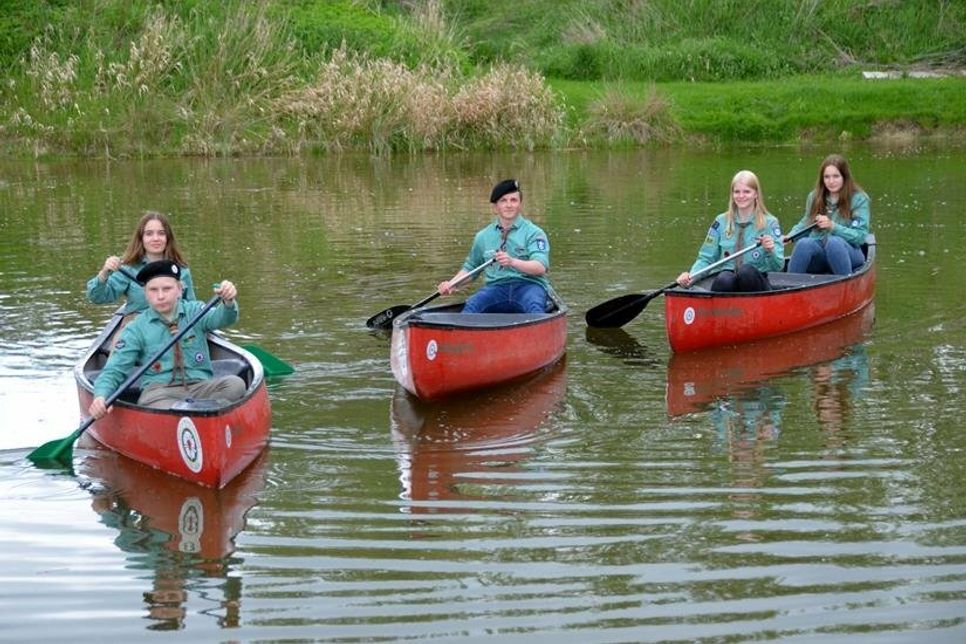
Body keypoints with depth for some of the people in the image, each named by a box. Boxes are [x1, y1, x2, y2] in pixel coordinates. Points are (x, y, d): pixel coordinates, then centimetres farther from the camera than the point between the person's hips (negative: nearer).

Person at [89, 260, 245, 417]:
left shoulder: (194, 311, 11)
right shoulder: (136, 329, 6)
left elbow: (219, 318, -10)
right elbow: (113, 371, 1)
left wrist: (228, 302, -35)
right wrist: (101, 397, -21)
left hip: (201, 386, 2)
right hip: (159, 390, -2)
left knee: (235, 384, -29)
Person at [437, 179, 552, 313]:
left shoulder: (533, 233, 3)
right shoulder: (483, 236, 17)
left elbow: (540, 267, -11)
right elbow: (470, 267, 28)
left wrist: (512, 262, -28)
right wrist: (451, 284, 9)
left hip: (528, 285, -3)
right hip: (496, 286, 3)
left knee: (534, 306, -37)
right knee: (471, 305, -27)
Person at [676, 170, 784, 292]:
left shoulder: (770, 223, 4)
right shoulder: (721, 222, 11)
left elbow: (778, 266, 0)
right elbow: (706, 259, 12)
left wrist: (770, 251, -22)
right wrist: (691, 275, -8)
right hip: (727, 282, 1)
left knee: (746, 270, -35)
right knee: (723, 280, -34)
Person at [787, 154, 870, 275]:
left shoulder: (859, 199, -1)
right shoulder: (814, 197, 12)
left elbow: (861, 235, -8)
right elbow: (805, 224, 25)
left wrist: (833, 226, -20)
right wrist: (789, 237, 5)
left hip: (849, 254, -3)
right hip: (818, 254, 3)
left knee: (833, 242, -37)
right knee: (804, 243, -32)